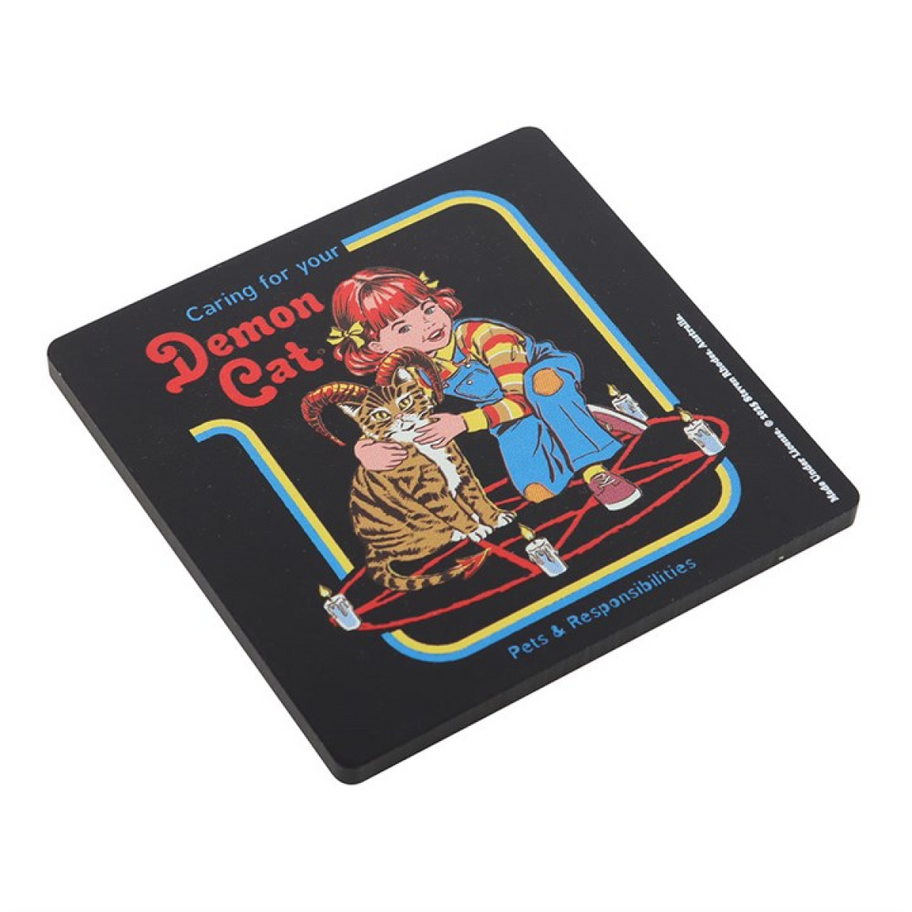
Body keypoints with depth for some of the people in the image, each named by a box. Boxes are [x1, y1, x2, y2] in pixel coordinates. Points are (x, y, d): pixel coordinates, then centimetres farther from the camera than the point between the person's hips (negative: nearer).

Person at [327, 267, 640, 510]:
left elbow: (520, 400, -30)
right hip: (507, 415, 4)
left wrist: (463, 423, -42)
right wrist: (366, 450, -32)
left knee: (539, 382, -44)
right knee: (537, 490, -25)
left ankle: (594, 471, -35)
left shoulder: (483, 335, -29)